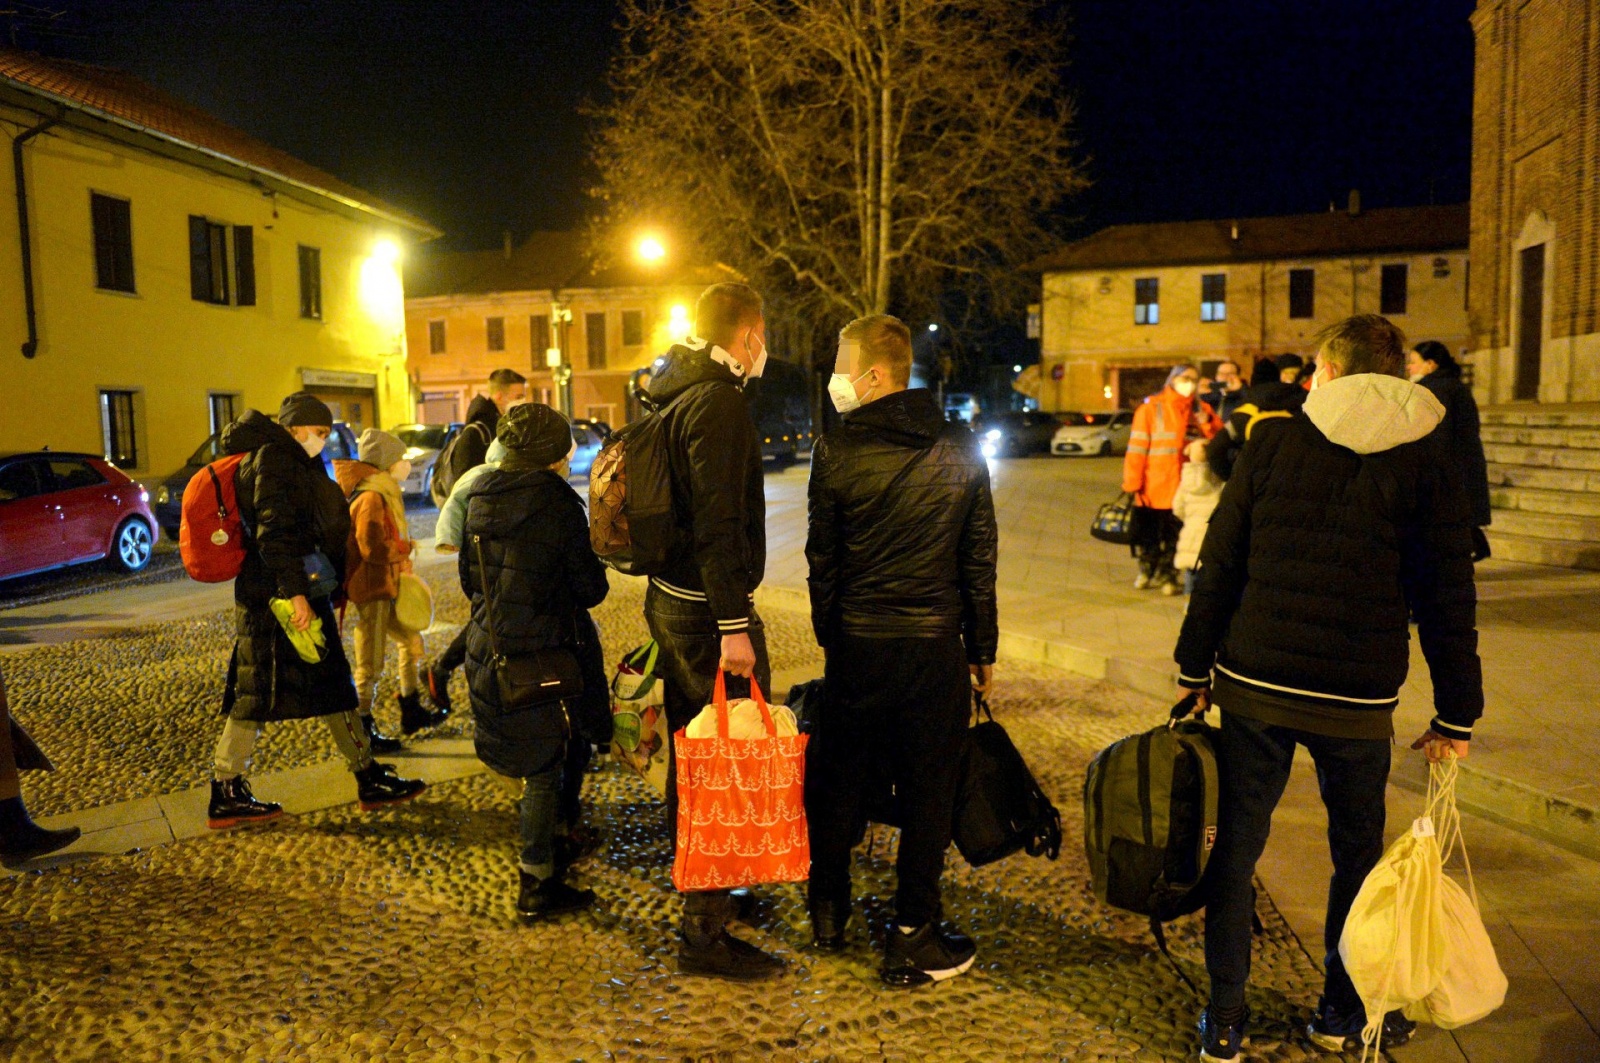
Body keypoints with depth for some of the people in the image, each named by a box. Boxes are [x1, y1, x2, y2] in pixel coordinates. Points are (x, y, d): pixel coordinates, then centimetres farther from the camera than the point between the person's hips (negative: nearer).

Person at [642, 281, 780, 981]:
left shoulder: (673, 395, 14)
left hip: (668, 600, 10)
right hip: (708, 608, -10)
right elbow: (719, 521, -23)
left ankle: (700, 891, 34)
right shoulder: (719, 402, -16)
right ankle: (706, 933, 4)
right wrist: (733, 626, -23)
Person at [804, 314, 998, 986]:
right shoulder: (961, 450, -2)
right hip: (936, 646, 1)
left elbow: (822, 559, -1)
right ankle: (912, 941, 18)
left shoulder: (837, 452, -8)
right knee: (927, 788, 10)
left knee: (836, 778, 17)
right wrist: (983, 650, 10)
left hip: (856, 646, 0)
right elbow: (980, 560, 1)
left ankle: (829, 912, 33)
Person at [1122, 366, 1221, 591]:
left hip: (1183, 489, 3)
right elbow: (1137, 448, -7)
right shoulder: (1151, 407, -3)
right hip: (1153, 488, -3)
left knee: (1174, 536, 9)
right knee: (1149, 533, 8)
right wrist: (1133, 484, -12)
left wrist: (1207, 425, -12)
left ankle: (1166, 574, 23)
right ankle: (1147, 571, 26)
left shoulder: (1201, 410, 9)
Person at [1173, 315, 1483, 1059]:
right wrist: (1455, 718, 6)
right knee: (1357, 853, 19)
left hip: (1254, 686, 0)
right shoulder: (1426, 466, -1)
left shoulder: (1273, 445, -1)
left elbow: (1218, 569, -1)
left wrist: (1195, 668, 7)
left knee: (1237, 847, 10)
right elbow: (1448, 605, -1)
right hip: (1358, 700, 0)